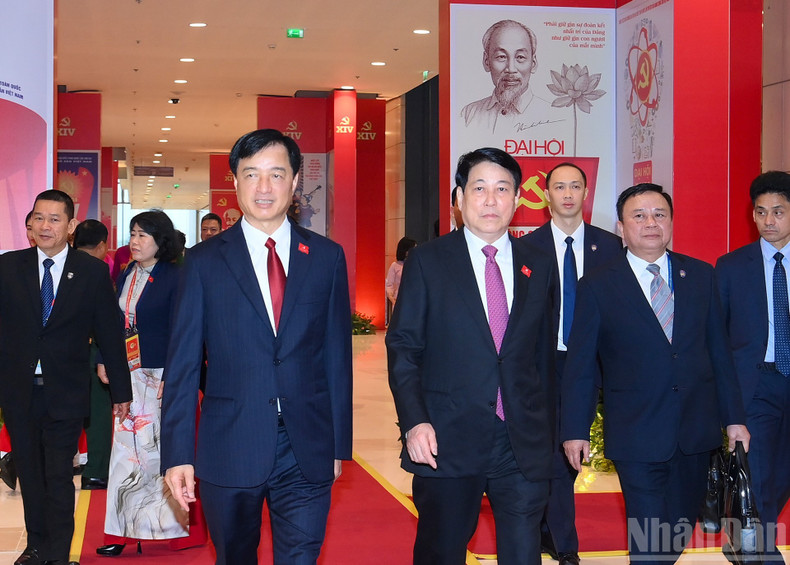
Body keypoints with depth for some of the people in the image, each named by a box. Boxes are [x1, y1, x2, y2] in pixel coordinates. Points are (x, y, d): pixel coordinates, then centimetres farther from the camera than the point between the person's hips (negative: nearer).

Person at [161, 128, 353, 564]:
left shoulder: (326, 257, 5)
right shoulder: (205, 261, 1)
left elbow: (337, 356, 6)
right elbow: (182, 364, 0)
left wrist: (339, 444, 5)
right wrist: (177, 454, -6)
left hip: (307, 452, 0)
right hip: (230, 449, 0)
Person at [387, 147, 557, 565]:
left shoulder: (539, 267, 9)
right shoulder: (427, 262, 1)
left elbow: (543, 355, 12)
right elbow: (402, 348, -2)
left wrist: (547, 432, 12)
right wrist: (414, 422, -13)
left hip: (524, 446, 2)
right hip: (447, 442, -2)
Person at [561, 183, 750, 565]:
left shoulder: (701, 276, 6)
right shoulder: (597, 286, -3)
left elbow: (719, 351, 9)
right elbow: (580, 364, -1)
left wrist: (734, 417, 8)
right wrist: (575, 430, -4)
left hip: (697, 430, 4)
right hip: (637, 434, -3)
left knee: (682, 528, 14)